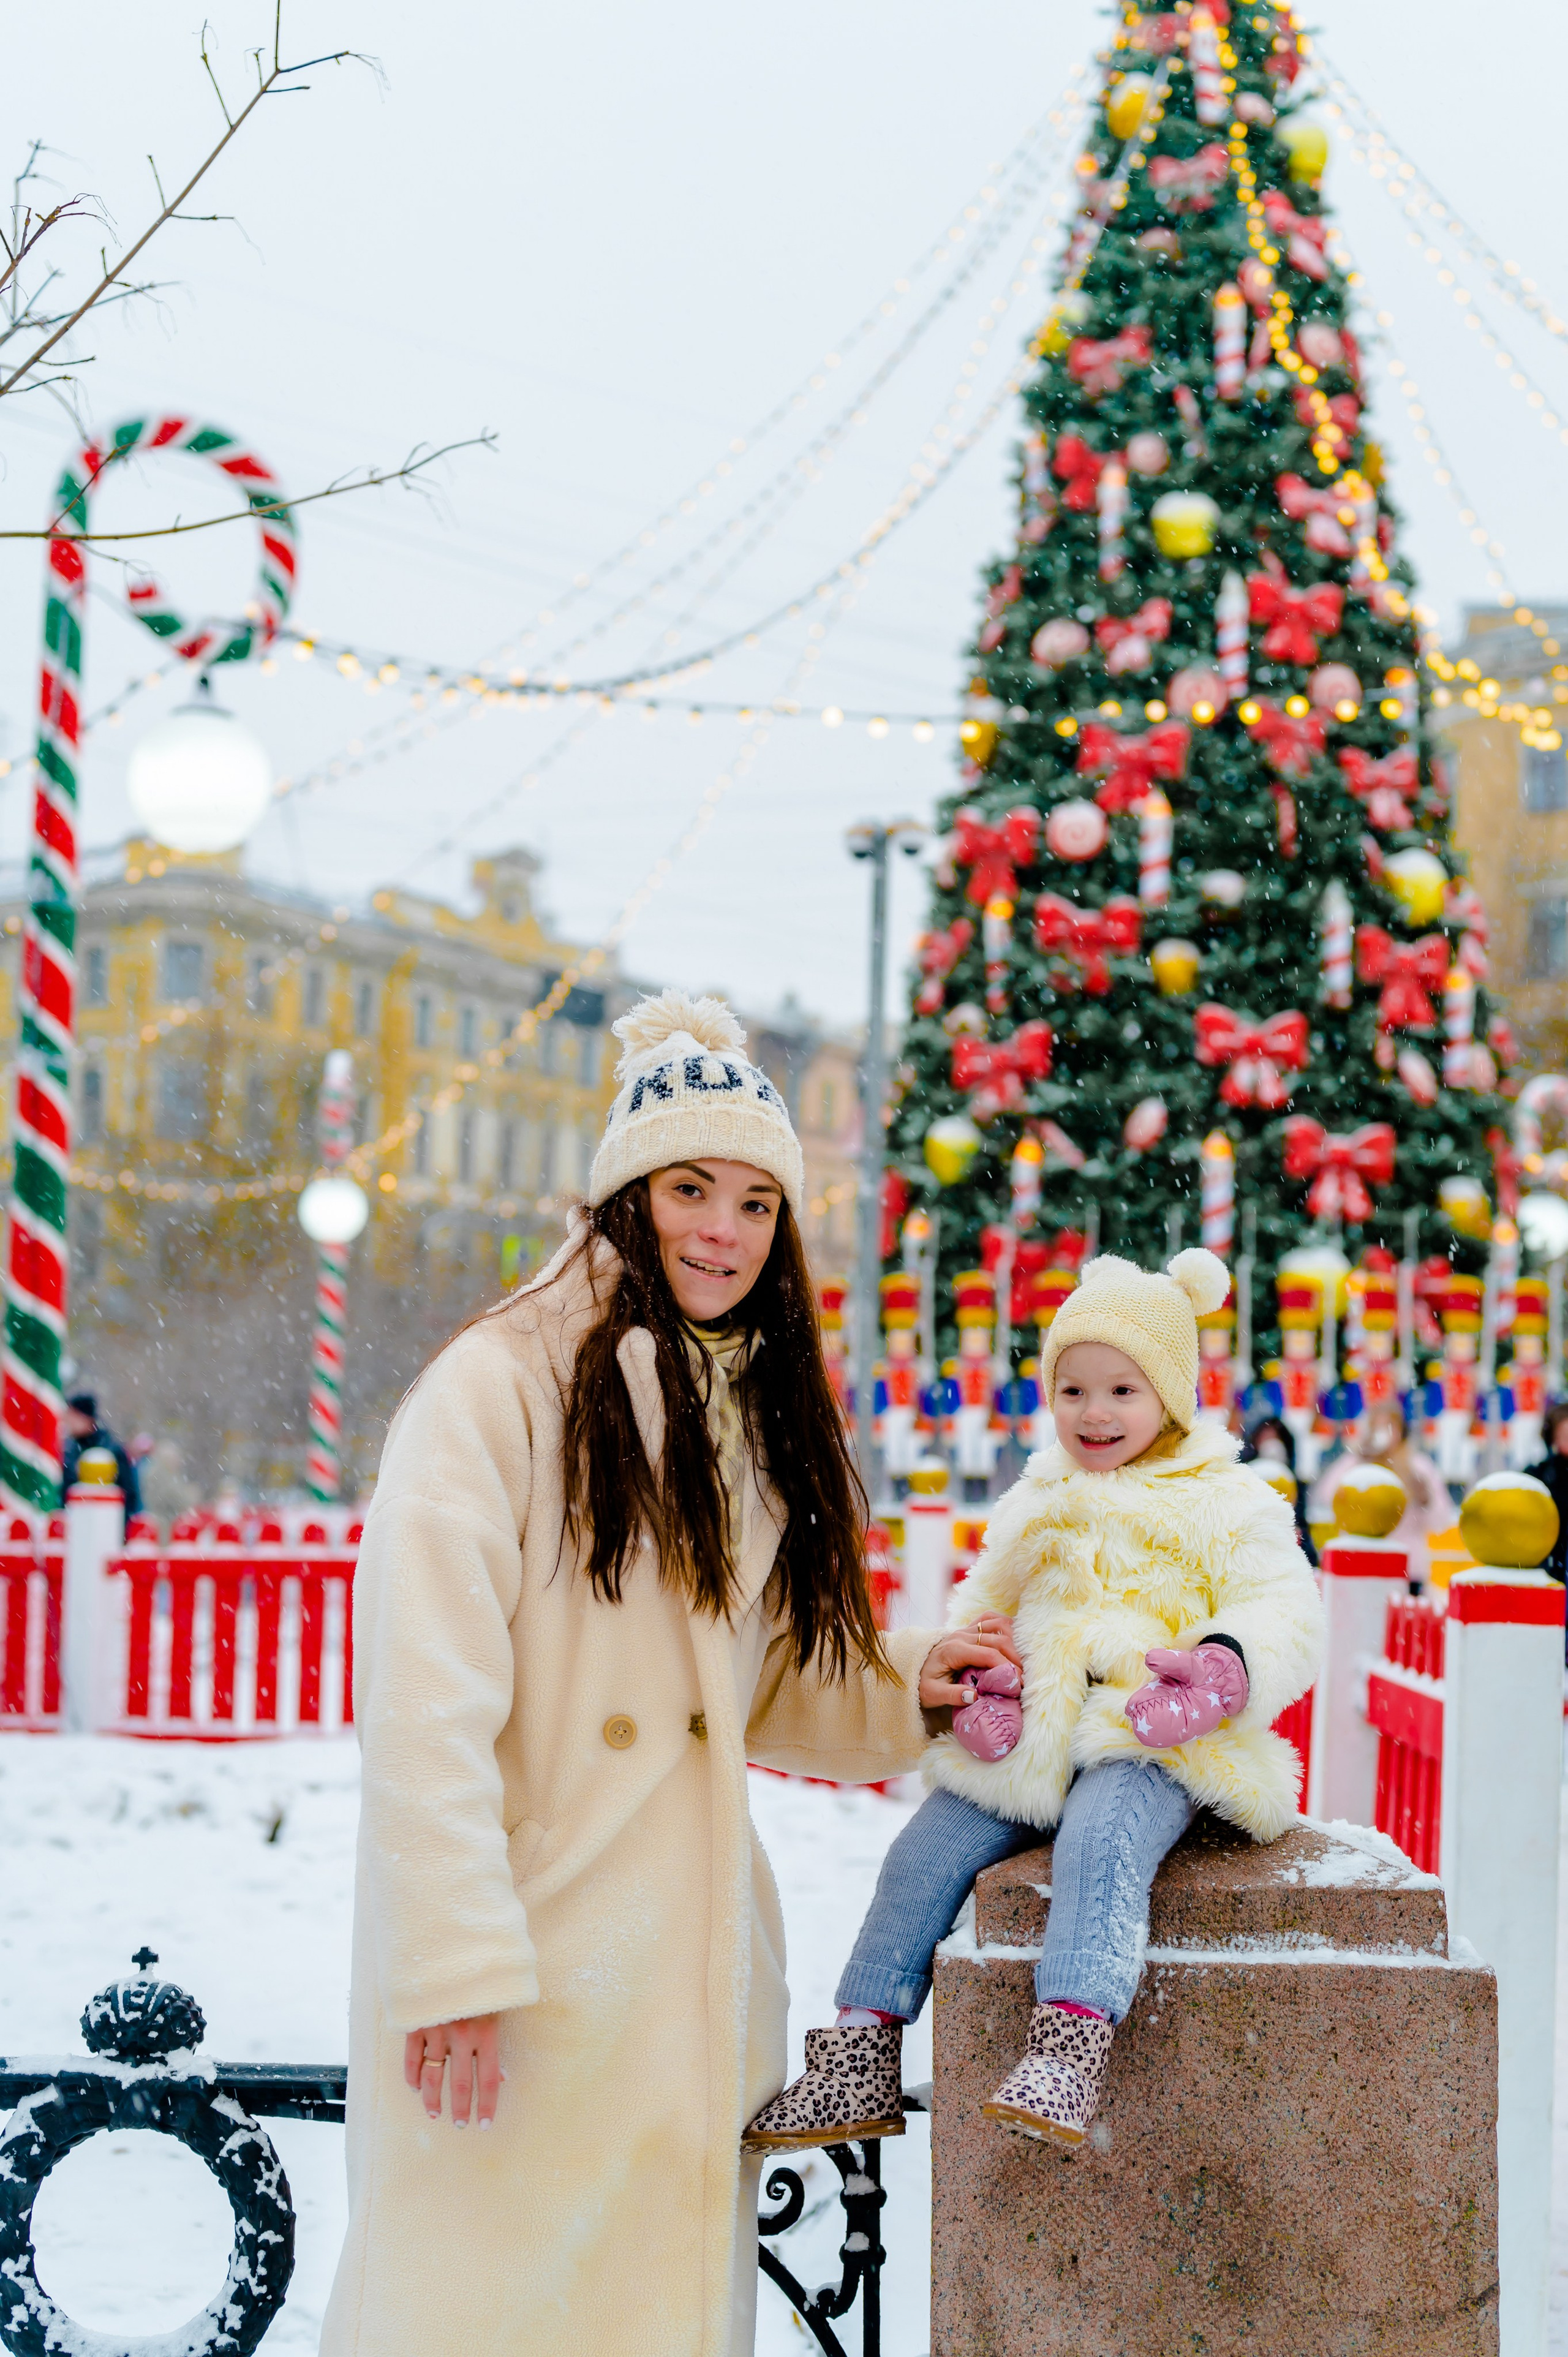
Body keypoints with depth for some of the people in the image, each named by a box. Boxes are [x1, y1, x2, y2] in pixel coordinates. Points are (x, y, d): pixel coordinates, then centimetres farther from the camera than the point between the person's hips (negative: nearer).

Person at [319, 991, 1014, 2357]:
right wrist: (457, 1969, -20)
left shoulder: (760, 1416, 17)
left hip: (695, 1964, 7)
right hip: (520, 1953, -7)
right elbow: (425, 1702, -15)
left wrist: (902, 1693, 6)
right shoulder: (506, 1383, -8)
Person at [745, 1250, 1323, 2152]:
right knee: (926, 1850, -10)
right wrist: (977, 1685, 2)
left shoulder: (1227, 1503, 6)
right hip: (1029, 1744, 6)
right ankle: (861, 2054, -5)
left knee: (1101, 1839, -35)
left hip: (1151, 1746, -5)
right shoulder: (1036, 1505, 23)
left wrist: (1223, 1669, -26)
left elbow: (1283, 1613, -3)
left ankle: (1072, 2045, -46)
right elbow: (981, 1611, 27)